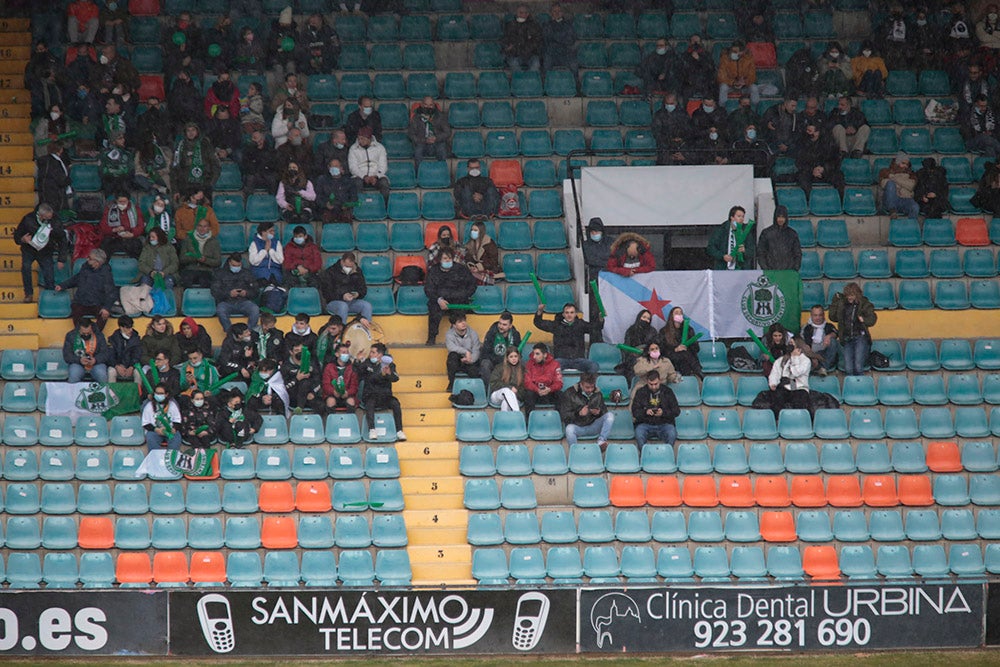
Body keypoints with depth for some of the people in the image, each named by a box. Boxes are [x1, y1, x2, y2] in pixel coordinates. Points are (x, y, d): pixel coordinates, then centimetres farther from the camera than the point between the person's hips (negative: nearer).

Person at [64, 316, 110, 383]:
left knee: (102, 375, -31)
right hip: (78, 364, -1)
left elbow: (106, 354, 0)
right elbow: (66, 355, -5)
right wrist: (79, 360, -23)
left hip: (96, 363, 1)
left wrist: (96, 360, -21)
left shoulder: (99, 335, 2)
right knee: (74, 376, -34)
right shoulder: (71, 336, -1)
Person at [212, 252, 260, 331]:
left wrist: (246, 293, -8)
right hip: (226, 302, -1)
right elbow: (214, 292, 3)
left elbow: (255, 292, 15)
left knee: (255, 309, -32)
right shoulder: (221, 273, 14)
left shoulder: (247, 274, 19)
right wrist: (228, 293, -13)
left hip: (243, 302, 1)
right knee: (220, 310, -37)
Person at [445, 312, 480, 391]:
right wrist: (466, 351, -36)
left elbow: (476, 352, -9)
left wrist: (470, 360, -30)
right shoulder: (449, 335, -6)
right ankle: (452, 383, -23)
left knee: (474, 371, -34)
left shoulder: (473, 334, -3)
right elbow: (451, 347, -27)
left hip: (470, 363, 0)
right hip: (456, 364, 0)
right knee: (453, 355, -33)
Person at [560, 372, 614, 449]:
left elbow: (604, 413, 14)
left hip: (593, 427, 3)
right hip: (578, 427, -3)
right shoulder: (570, 393, -2)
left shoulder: (597, 394, 9)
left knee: (610, 416, -19)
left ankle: (601, 441, -29)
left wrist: (599, 413, -12)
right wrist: (578, 414, -24)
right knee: (569, 428, -38)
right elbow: (564, 415, -7)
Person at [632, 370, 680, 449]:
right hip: (645, 424, 0)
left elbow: (676, 411, 2)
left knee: (672, 434, -33)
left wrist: (663, 413, -18)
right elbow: (635, 412, 2)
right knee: (639, 433, -33)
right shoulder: (641, 392, 5)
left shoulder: (667, 391, 4)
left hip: (664, 424, 0)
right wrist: (645, 412, -20)